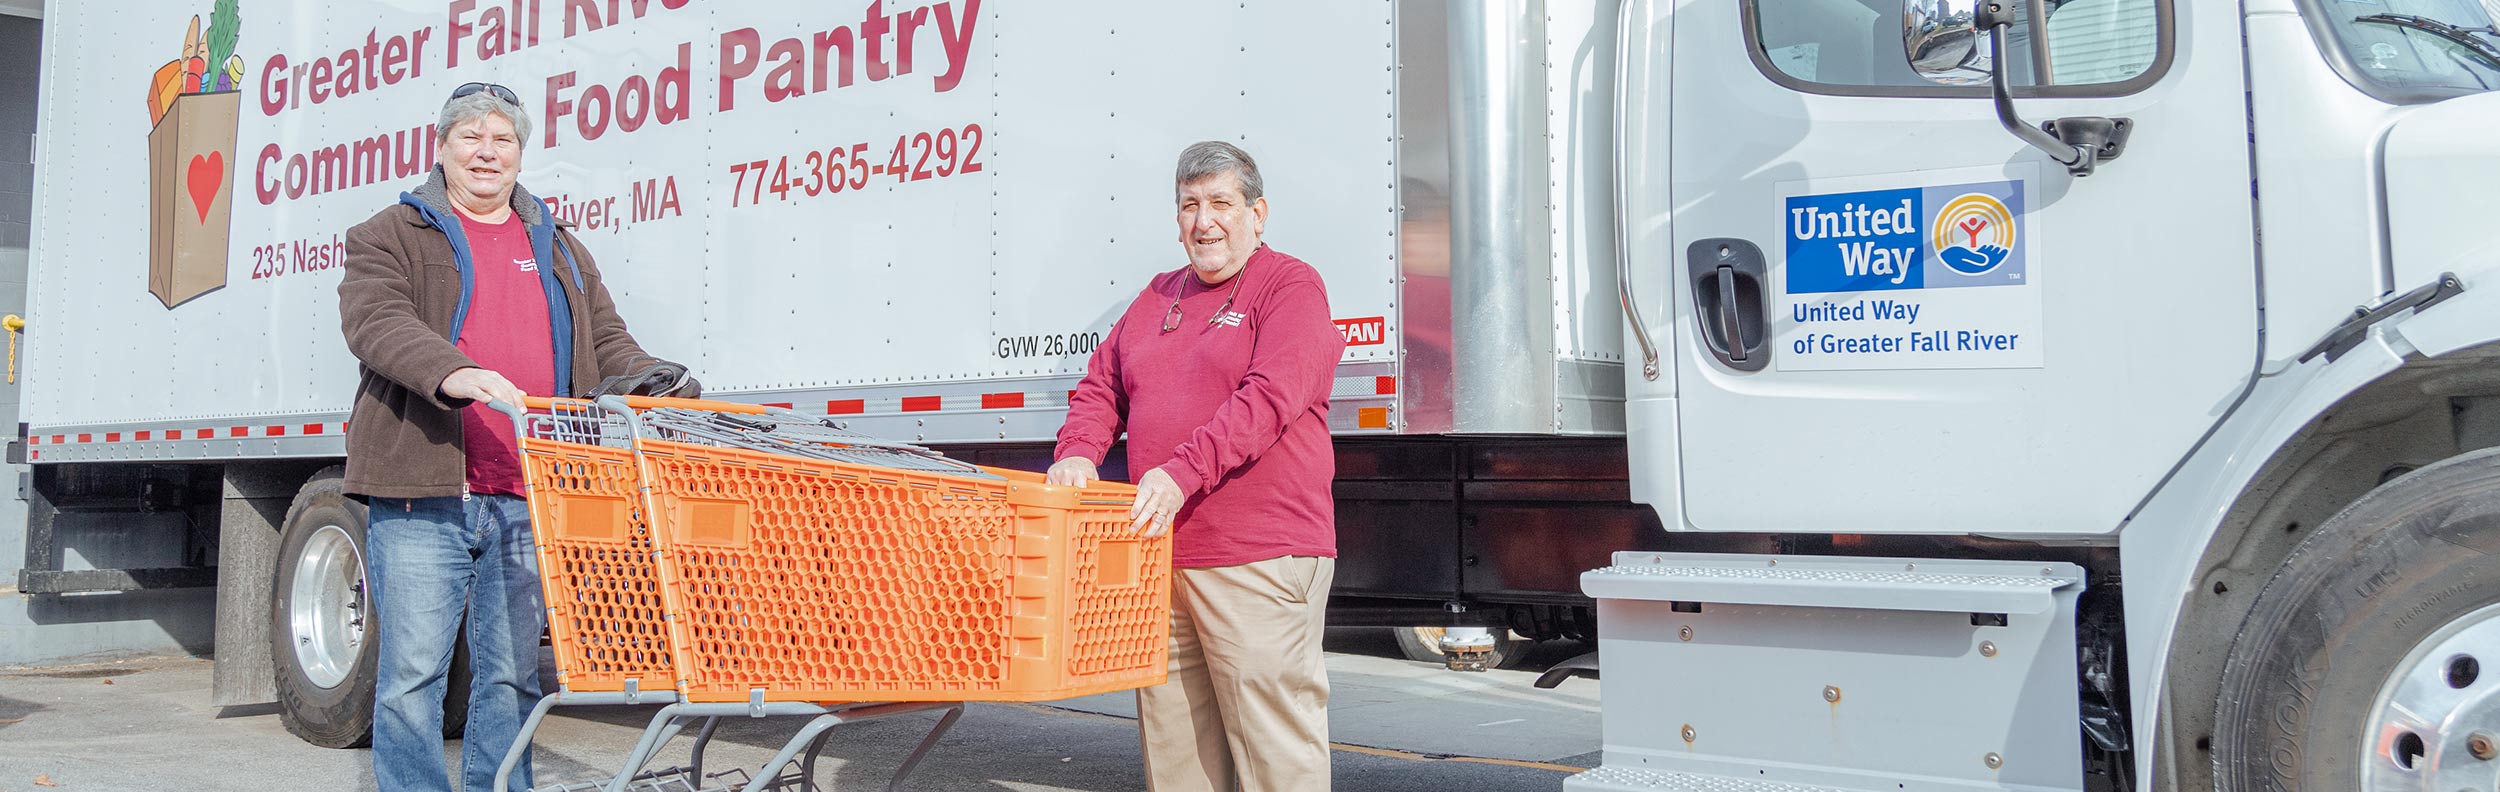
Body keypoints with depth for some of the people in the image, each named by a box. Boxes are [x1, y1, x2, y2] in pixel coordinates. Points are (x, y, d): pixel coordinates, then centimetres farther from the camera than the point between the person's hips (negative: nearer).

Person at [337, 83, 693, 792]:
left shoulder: (559, 249, 22)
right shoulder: (391, 236, 8)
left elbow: (607, 342, 19)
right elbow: (376, 321, -11)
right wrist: (455, 373, -30)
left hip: (531, 503, 4)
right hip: (422, 496, -3)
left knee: (511, 676, 8)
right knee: (411, 674, -2)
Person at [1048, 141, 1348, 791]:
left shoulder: (1291, 286, -2)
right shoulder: (1159, 297, 21)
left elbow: (1269, 397, -16)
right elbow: (1101, 387, 20)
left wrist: (1182, 473, -25)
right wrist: (1078, 451, -1)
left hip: (1259, 558, -7)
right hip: (1158, 550, 7)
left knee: (1273, 736, -5)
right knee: (1170, 733, 11)